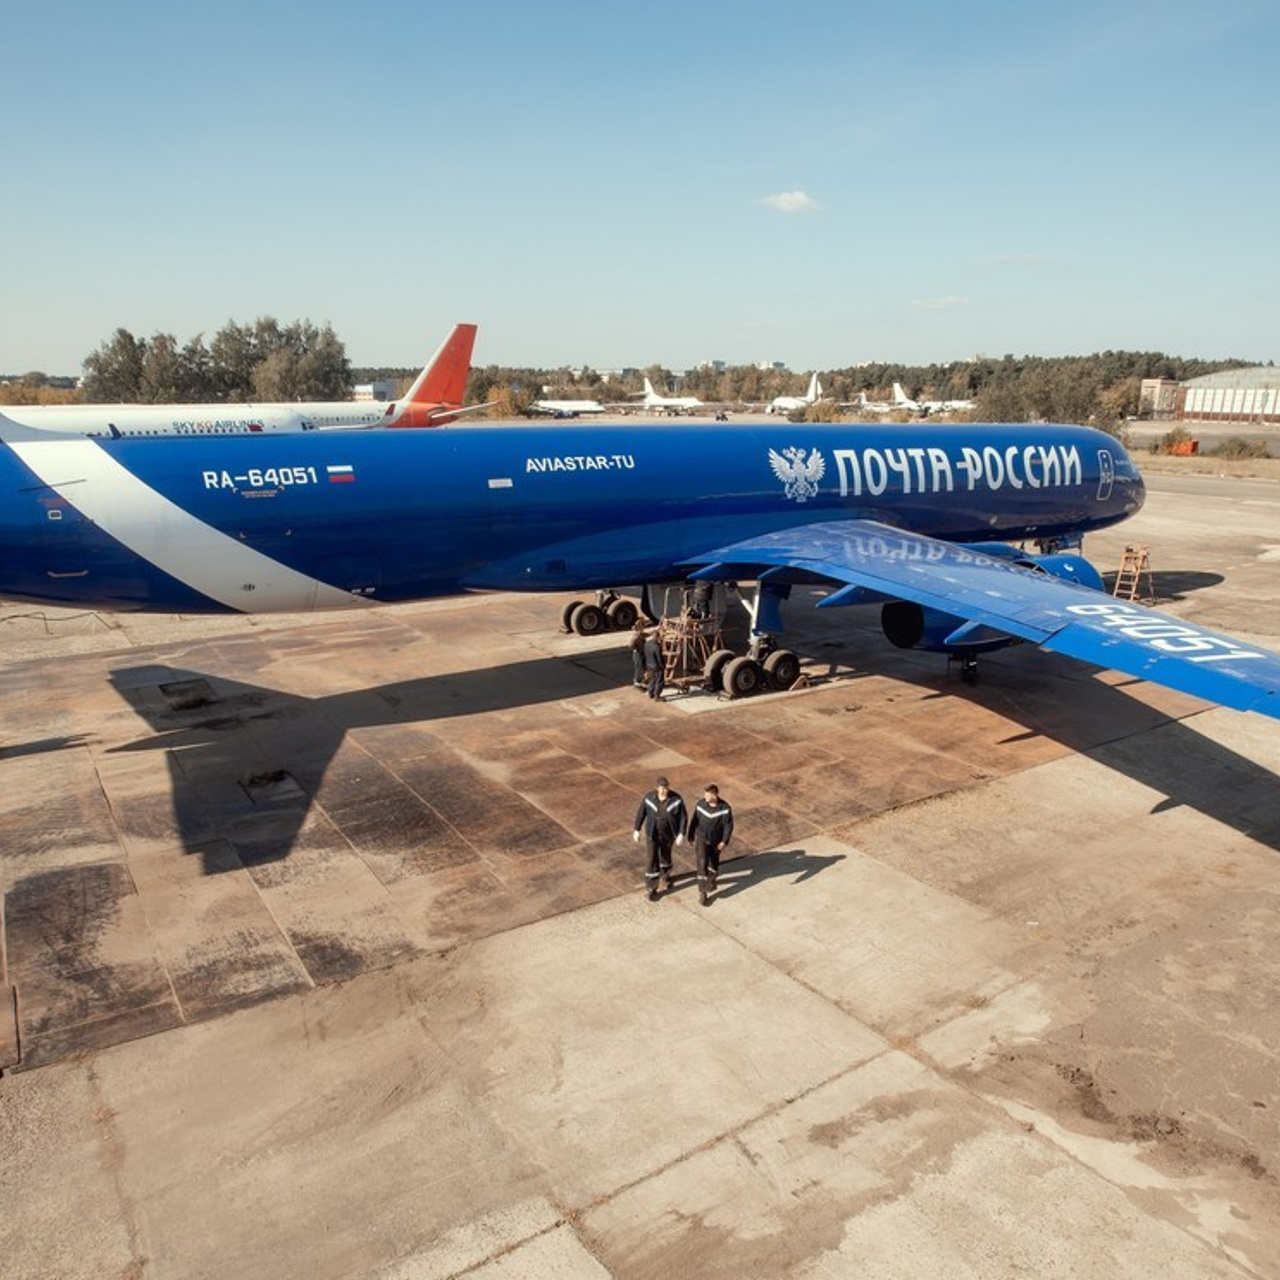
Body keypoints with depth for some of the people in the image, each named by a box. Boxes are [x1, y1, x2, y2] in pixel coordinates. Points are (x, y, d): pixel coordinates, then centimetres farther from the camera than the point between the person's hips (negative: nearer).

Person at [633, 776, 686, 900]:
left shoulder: (676, 799, -22)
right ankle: (651, 889, 19)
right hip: (652, 834, -1)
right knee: (653, 860, 1)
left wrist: (681, 834, -16)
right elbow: (641, 813, -7)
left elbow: (682, 817, -14)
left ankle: (666, 876, 54)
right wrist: (637, 830, -3)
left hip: (668, 833, 1)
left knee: (665, 855, 24)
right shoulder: (649, 797, -19)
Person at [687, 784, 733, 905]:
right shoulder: (700, 804, -15)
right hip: (701, 839, 0)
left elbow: (728, 825, -11)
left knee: (714, 863, 20)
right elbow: (693, 821, -3)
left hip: (716, 841, 1)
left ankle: (711, 880, 50)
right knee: (702, 864, -10)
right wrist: (691, 836, 3)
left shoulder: (725, 808, -20)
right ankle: (702, 892, -1)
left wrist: (724, 841, -15)